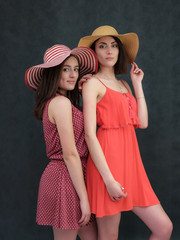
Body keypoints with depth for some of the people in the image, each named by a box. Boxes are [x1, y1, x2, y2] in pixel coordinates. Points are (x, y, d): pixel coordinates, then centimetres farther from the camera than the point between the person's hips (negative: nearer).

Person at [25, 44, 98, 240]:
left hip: (59, 176, 10)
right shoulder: (61, 102, -15)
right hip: (66, 180, -10)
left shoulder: (53, 102, 14)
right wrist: (84, 198, -16)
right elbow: (70, 154, -18)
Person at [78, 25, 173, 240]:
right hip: (107, 161, -7)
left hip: (130, 161, 7)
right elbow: (89, 134, -13)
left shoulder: (123, 84, 18)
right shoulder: (92, 83, -4)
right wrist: (109, 179, -19)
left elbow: (142, 123, 8)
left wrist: (137, 84, 12)